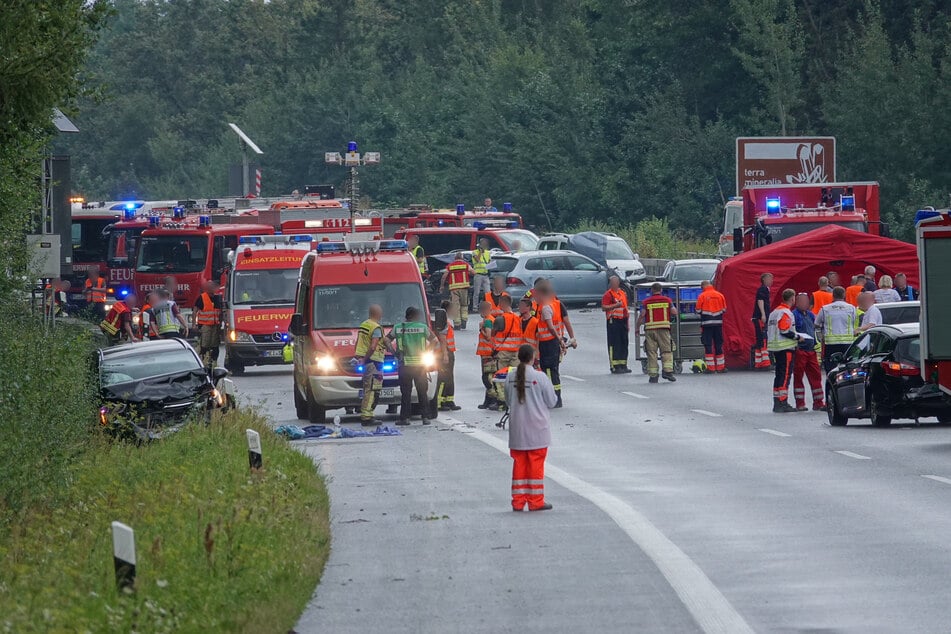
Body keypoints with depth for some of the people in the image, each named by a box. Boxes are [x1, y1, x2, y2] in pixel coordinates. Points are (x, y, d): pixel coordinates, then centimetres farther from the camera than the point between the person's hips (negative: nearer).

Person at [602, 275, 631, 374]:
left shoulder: (623, 293, 18)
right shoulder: (608, 294, -5)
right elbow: (603, 307, -14)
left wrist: (628, 322, 20)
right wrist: (615, 305, -23)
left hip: (623, 321, 7)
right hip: (613, 321, -7)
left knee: (624, 343, 9)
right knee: (614, 344, -7)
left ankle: (623, 365, 17)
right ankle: (614, 367, -6)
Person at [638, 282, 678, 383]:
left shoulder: (646, 302, 5)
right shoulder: (667, 300, 7)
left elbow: (642, 315, -4)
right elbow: (674, 312, 2)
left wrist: (637, 327, 6)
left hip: (650, 328, 0)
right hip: (664, 328, 0)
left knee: (651, 352, 3)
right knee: (667, 351, 3)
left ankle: (653, 375, 0)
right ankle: (668, 370, -14)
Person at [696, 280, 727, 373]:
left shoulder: (702, 296, -6)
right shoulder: (720, 295, 5)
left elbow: (698, 310, -3)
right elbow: (724, 310, 7)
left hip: (707, 323, -3)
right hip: (718, 323, 3)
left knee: (708, 345, -1)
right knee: (718, 344, 11)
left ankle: (710, 367, -5)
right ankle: (720, 367, 13)